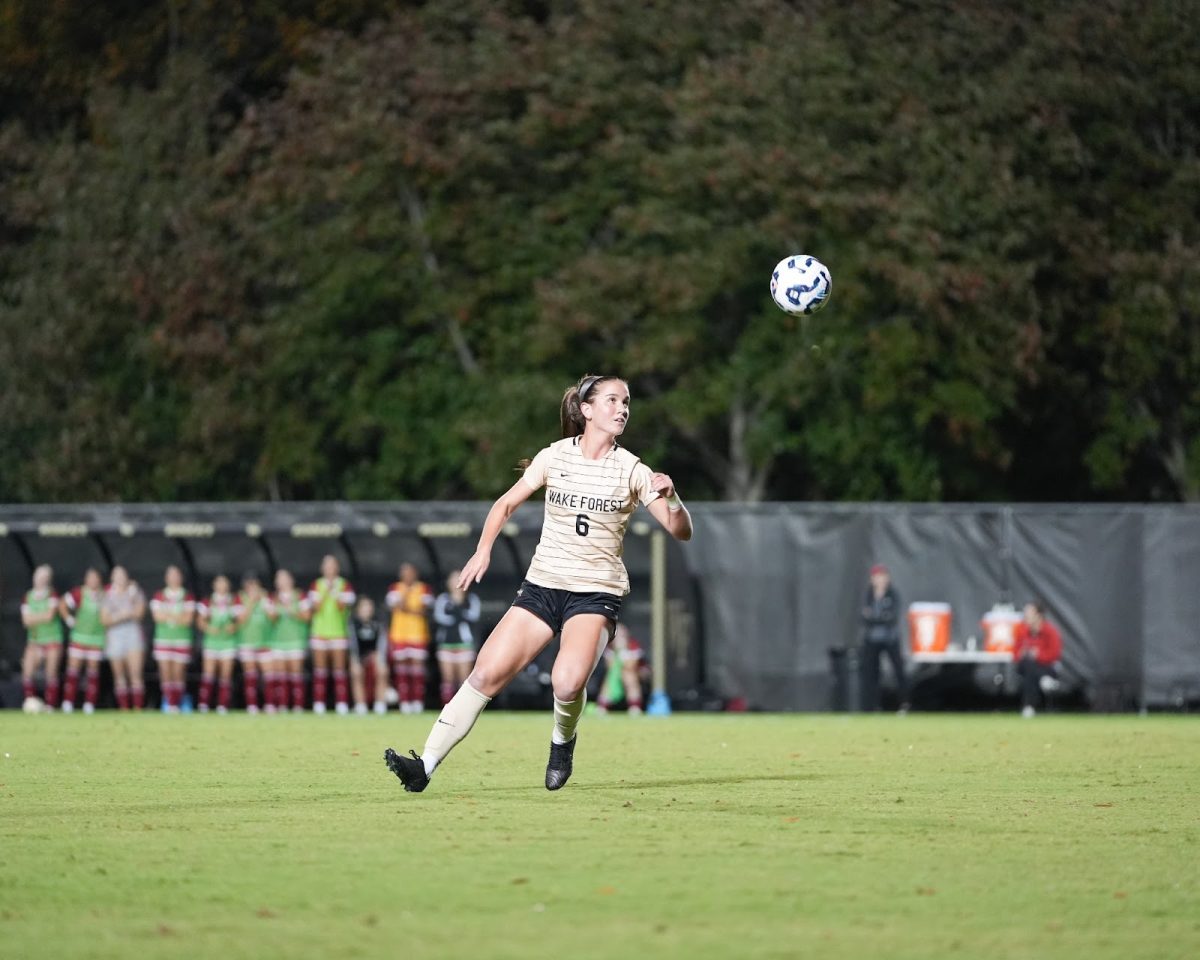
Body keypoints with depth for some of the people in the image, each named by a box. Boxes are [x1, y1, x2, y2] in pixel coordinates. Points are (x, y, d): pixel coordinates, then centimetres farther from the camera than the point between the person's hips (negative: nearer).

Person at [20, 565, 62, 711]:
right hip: (34, 639, 4)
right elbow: (26, 620, -1)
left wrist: (33, 617, -6)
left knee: (51, 673, -7)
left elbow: (49, 615, -16)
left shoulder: (52, 596, -4)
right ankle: (30, 702, -2)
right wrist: (42, 617, -15)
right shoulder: (28, 597, 7)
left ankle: (50, 705, -4)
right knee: (27, 672, -9)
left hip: (52, 639, -4)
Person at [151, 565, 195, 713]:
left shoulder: (188, 598, 5)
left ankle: (177, 703, 0)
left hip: (182, 639, -1)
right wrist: (178, 617, -8)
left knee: (178, 672, -4)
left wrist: (167, 615, -9)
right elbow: (158, 616, -3)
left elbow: (187, 619, -5)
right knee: (165, 671, -6)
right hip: (163, 638, 1)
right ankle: (169, 703, -2)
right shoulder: (159, 596, 9)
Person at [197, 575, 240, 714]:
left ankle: (223, 705, 0)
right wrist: (209, 628, -12)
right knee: (208, 672, -10)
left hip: (228, 639, 1)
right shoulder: (207, 602, 7)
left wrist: (234, 627, -11)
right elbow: (201, 622, 7)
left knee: (226, 674, -2)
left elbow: (240, 620, 9)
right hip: (211, 639, -1)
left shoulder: (234, 602, 8)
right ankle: (204, 704, -11)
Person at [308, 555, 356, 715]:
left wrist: (334, 592, -17)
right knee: (320, 670, -1)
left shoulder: (344, 585, 6)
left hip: (339, 631, -1)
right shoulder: (316, 585, 10)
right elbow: (315, 607, -1)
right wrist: (326, 592, -11)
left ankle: (342, 703, -5)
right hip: (320, 631, 1)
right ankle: (319, 704, -1)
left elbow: (343, 606, -5)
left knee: (340, 669, -5)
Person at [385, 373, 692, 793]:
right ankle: (425, 766, -7)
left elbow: (681, 531, -6)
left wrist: (671, 499, -26)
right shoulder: (554, 457, 2)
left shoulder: (632, 470, -3)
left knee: (568, 681, -28)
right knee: (486, 674, -9)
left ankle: (563, 741, 5)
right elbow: (506, 503, 16)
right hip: (542, 585, 2)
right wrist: (483, 550, 2)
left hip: (596, 593, -2)